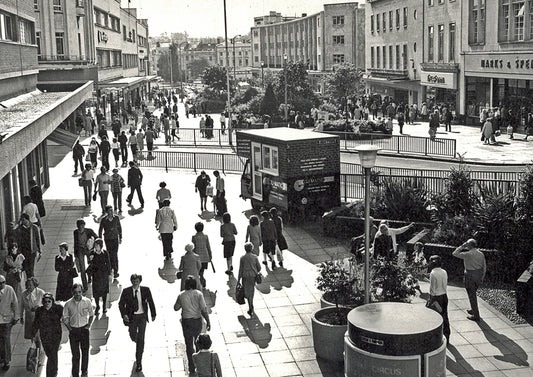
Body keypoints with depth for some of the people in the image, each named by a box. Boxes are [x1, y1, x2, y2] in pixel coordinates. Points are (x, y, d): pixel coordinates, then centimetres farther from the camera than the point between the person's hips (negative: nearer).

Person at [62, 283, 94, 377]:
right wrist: (69, 328, -2)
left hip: (84, 329, 0)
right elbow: (65, 318, 6)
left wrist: (88, 325, 1)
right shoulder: (68, 304, -7)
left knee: (85, 351, 5)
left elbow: (91, 315, 9)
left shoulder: (87, 302, -6)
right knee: (75, 354, 3)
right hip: (73, 330, 0)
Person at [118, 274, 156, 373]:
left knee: (141, 339, -6)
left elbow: (150, 302, 5)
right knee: (133, 337, 12)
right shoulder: (126, 291, -7)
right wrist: (124, 315, -18)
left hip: (142, 316, -1)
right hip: (131, 316, 1)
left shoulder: (145, 290, -6)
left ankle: (139, 362, 0)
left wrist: (153, 314, 9)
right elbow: (121, 304, -3)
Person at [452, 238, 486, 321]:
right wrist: (482, 277, 18)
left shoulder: (468, 254, -18)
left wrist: (462, 246, -8)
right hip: (479, 275, 7)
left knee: (472, 296, 2)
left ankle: (476, 316, 6)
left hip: (470, 275, -7)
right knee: (473, 294, 25)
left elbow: (454, 253, -10)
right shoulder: (481, 254, 1)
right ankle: (473, 310, 38)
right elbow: (484, 267, 7)